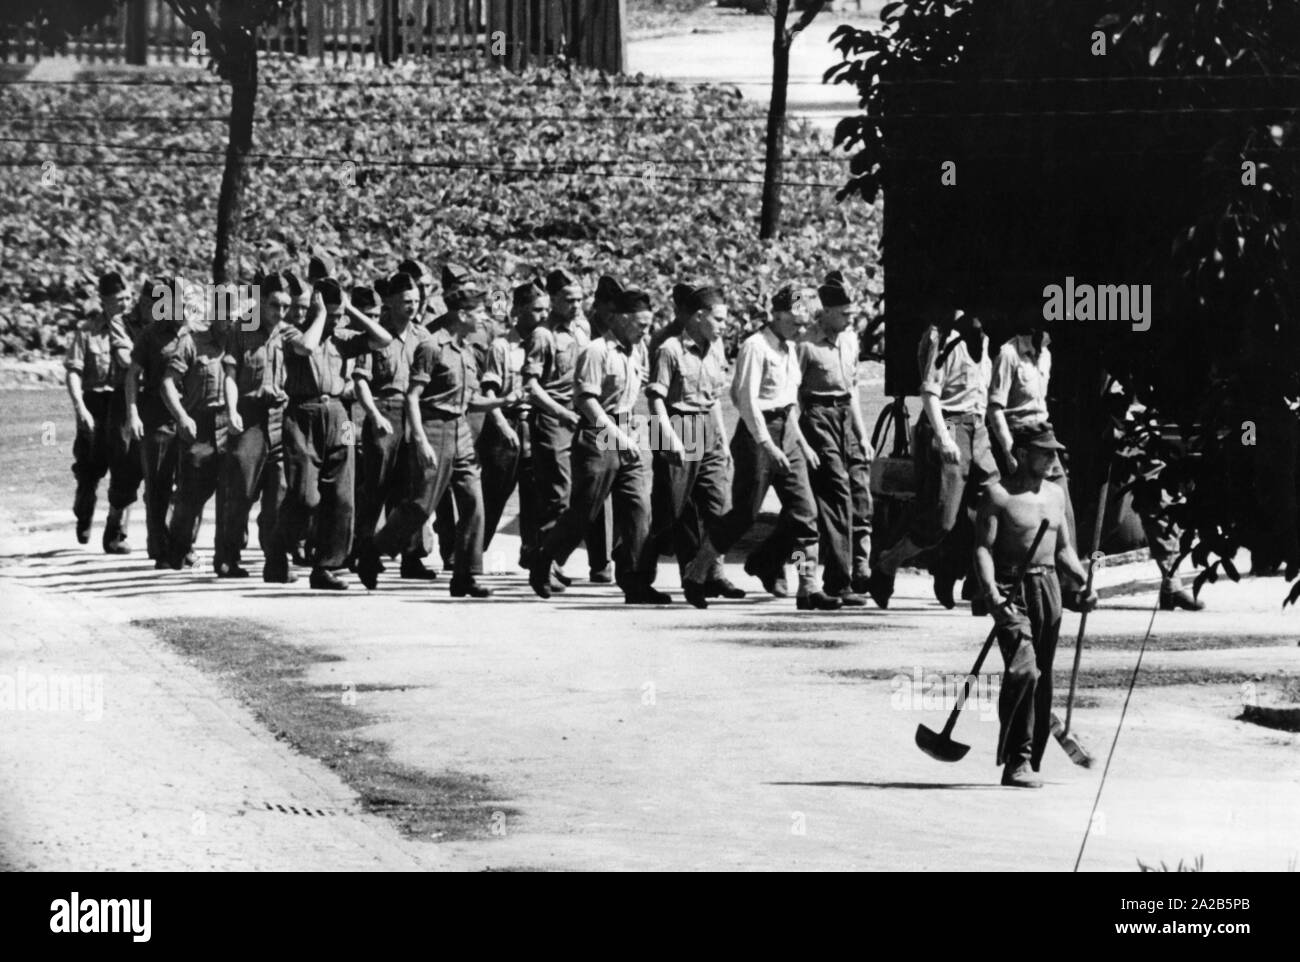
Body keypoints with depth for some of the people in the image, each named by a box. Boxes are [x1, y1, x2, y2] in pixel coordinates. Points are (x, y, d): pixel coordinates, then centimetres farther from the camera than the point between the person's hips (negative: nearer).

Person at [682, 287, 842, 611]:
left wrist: (802, 442, 19)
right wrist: (767, 446, -24)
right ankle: (695, 573, 14)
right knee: (745, 513, -2)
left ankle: (809, 587, 4)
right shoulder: (755, 347, -14)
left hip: (786, 432, 8)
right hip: (757, 432, -8)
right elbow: (747, 400, -19)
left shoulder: (789, 348, 13)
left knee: (804, 511, -2)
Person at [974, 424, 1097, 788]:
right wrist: (992, 594, -24)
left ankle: (1030, 762, 14)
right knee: (1023, 670, -20)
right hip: (1012, 590, -7)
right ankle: (1016, 760, -15)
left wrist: (1083, 580, 6)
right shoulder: (998, 494, -5)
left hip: (1048, 588, 7)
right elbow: (983, 547, -11)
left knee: (1043, 679, 7)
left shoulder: (1056, 494, 15)